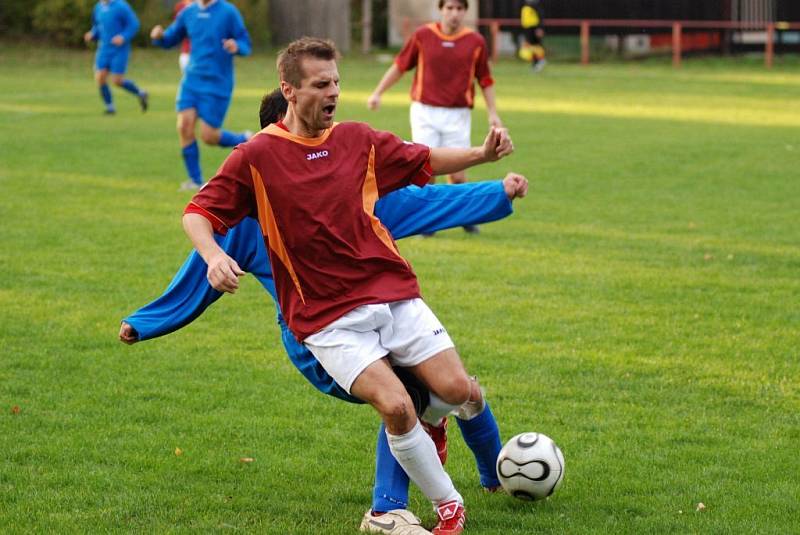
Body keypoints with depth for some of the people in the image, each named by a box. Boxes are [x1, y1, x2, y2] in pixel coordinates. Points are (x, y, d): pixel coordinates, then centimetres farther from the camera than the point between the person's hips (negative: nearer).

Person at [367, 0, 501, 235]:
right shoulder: (422, 35, 0)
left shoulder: (475, 41, 1)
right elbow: (400, 65, 10)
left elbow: (485, 80, 8)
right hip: (424, 112, 0)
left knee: (457, 175, -3)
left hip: (458, 114, 0)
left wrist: (493, 113, 3)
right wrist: (378, 92, 10)